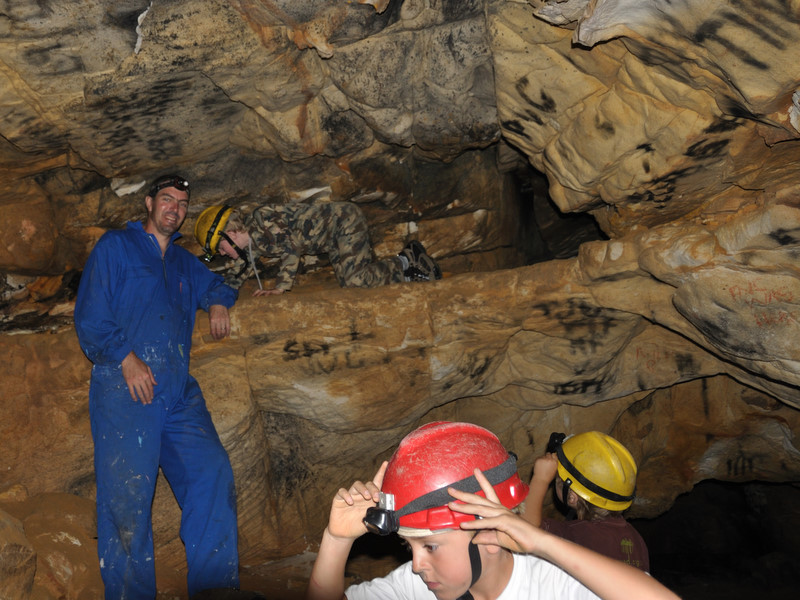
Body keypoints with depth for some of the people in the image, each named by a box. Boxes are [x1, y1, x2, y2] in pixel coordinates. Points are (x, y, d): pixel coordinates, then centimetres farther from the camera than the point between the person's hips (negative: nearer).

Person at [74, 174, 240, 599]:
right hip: (124, 389, -4)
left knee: (213, 474, -10)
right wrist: (126, 358, -12)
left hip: (179, 393, 5)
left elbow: (214, 284, 45)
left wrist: (218, 302, 19)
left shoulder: (184, 262, 26)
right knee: (126, 496, -9)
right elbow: (90, 315, 2)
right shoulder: (115, 246, 11)